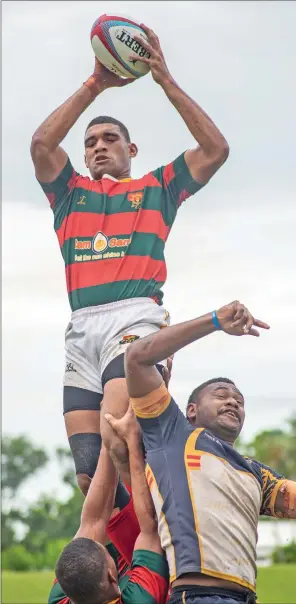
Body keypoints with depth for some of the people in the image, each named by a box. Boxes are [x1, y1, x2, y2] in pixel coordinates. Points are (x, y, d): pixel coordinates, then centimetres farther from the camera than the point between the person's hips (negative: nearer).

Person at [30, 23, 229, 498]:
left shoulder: (157, 187, 22)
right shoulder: (72, 192, 26)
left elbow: (216, 150, 8)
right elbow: (41, 143, 9)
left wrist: (166, 82, 6)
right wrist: (94, 86, 7)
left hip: (136, 317, -3)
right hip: (82, 329, 4)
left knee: (116, 443, -27)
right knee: (88, 471, -8)